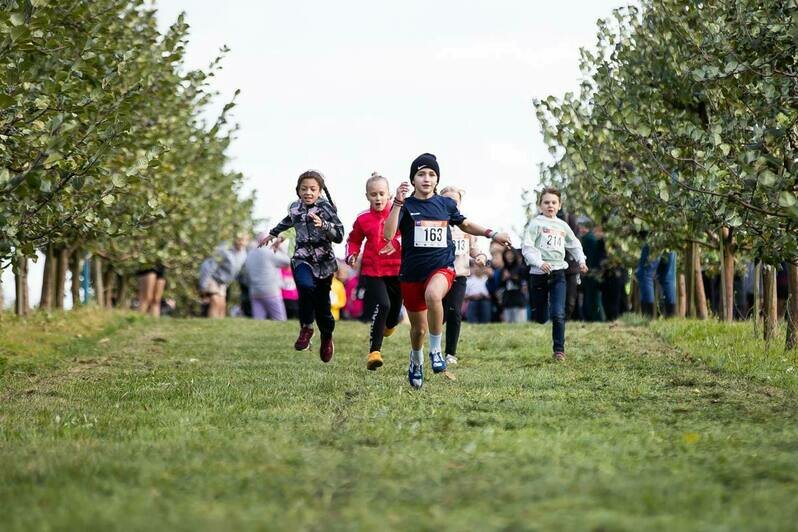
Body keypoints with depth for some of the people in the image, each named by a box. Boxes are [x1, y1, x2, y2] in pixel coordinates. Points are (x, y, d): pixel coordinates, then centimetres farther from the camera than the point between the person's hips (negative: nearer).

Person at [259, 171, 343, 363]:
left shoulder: (326, 208, -8)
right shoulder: (295, 207, 5)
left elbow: (339, 236, -14)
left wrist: (322, 225, -31)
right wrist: (273, 234, 43)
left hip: (324, 260, -2)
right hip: (302, 258, 2)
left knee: (322, 303, 5)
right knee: (306, 286, -31)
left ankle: (327, 338, 34)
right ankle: (306, 328, -14)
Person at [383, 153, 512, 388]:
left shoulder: (446, 204, 5)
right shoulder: (406, 205, -4)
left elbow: (466, 225, 24)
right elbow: (388, 234, -19)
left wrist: (493, 234, 15)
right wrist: (397, 203, -27)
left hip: (442, 267, 0)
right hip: (411, 272, 1)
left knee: (433, 295, -36)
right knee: (419, 328, 11)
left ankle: (435, 350, -19)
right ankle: (416, 361, 45)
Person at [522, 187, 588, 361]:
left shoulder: (562, 226, 11)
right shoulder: (536, 223, -3)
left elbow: (575, 245, 25)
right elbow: (527, 247, -11)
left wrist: (581, 260, 10)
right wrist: (539, 262, -25)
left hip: (558, 272, 2)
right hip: (539, 273, -2)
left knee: (558, 314, -12)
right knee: (541, 318, 5)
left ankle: (559, 349, -6)